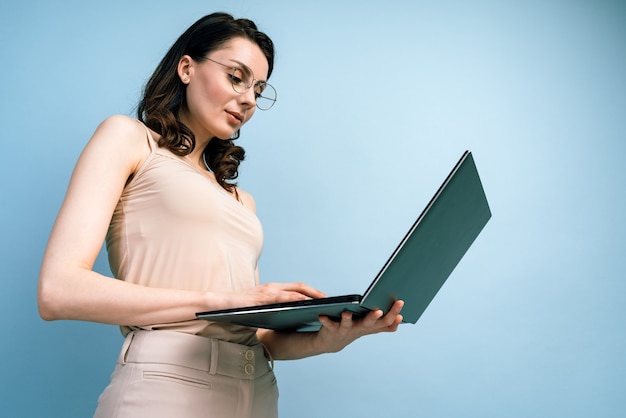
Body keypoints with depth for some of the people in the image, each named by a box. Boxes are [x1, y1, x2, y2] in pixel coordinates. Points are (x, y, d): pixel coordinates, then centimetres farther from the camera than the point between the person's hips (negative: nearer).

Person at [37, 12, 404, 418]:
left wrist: (324, 340, -9)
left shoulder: (240, 199, 18)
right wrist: (222, 301, -14)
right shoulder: (129, 138, 3)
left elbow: (253, 335, 11)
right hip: (166, 385, -5)